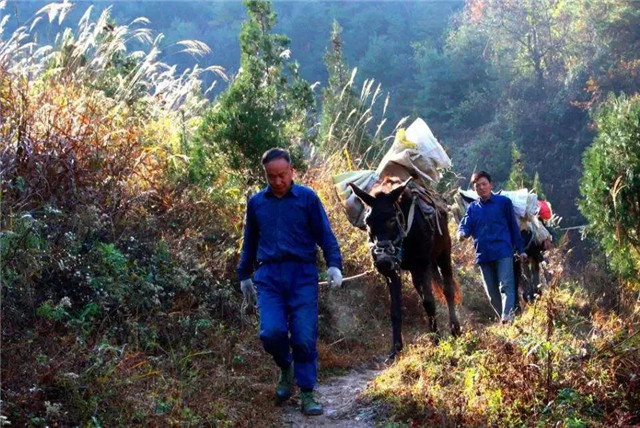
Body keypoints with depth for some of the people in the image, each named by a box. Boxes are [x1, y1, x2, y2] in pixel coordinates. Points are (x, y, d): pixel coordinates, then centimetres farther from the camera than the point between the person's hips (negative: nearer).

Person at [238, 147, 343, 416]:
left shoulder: (308, 198, 3)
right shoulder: (256, 203, 13)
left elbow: (325, 235, 3)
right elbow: (249, 242, 23)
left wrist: (334, 265, -11)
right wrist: (244, 275, 25)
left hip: (303, 275, -2)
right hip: (269, 276, 2)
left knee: (305, 337, -6)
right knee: (271, 332, -14)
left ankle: (307, 394, 7)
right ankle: (286, 368, 17)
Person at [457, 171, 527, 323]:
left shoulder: (504, 202, 5)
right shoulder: (472, 208, 13)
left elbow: (513, 227, 8)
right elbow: (465, 226, 2)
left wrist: (521, 250, 7)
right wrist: (462, 233, -23)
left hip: (503, 252, -4)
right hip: (483, 255, 4)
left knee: (506, 286, -17)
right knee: (492, 293, 6)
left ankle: (507, 316, -29)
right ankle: (503, 318, 16)